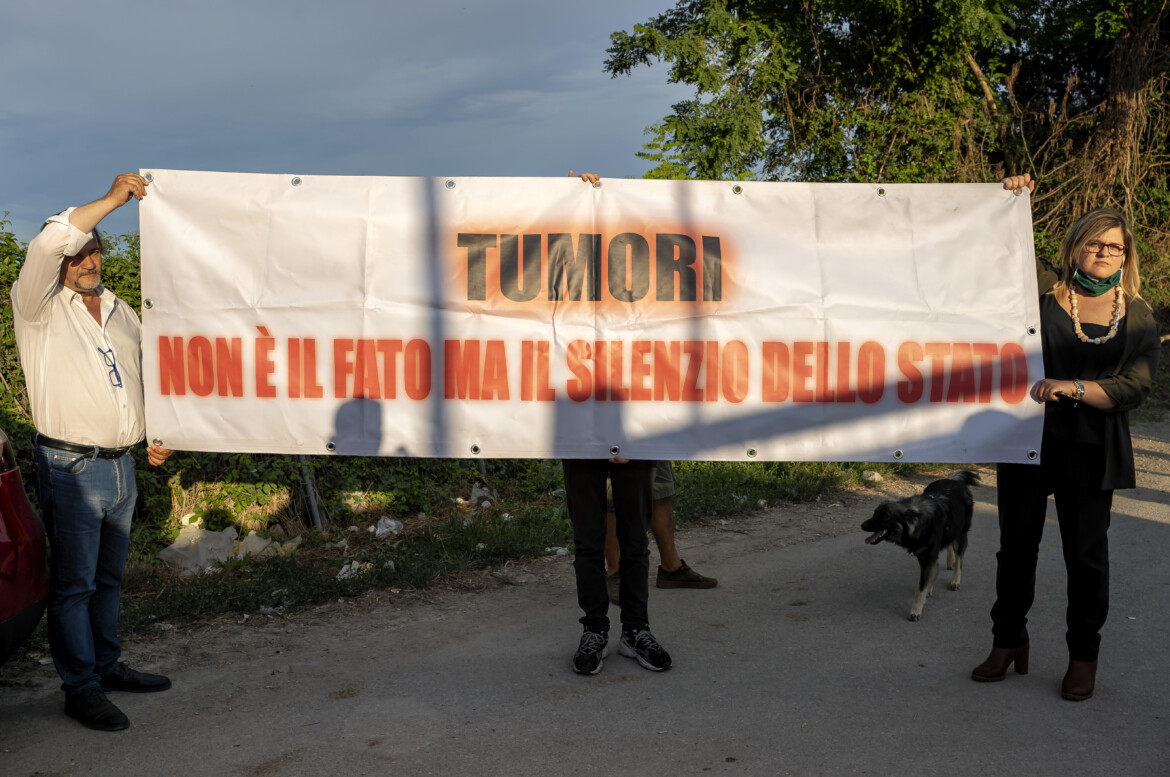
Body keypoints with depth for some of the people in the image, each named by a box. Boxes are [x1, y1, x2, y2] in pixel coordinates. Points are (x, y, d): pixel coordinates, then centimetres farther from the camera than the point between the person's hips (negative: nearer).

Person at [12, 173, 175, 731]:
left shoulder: (121, 312, 16)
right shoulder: (39, 306, -4)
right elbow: (49, 242, -24)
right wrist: (112, 199, -23)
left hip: (122, 466, 6)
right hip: (70, 469, -6)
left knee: (108, 578, 16)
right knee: (74, 583, -1)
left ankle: (107, 666, 29)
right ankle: (80, 689, 7)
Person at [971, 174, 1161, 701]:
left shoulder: (1138, 316, 4)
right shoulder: (1045, 292, 2)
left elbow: (1136, 387, -4)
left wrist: (1075, 388, -18)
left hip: (1091, 450, 0)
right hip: (1029, 439, 0)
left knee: (1087, 553, 8)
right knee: (1017, 544, 9)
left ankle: (1084, 655, 26)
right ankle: (1009, 641, 27)